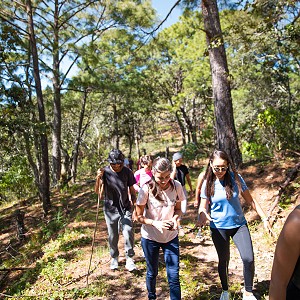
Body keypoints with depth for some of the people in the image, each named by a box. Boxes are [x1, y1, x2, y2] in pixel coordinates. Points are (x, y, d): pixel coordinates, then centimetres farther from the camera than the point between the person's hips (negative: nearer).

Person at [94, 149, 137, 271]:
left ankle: (129, 259, 12)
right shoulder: (105, 172, -11)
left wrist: (134, 209, -1)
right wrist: (98, 178, -33)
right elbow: (98, 191, -15)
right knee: (112, 236, 12)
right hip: (111, 209, 1)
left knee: (128, 234, -8)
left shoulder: (127, 172, -10)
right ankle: (114, 258, 34)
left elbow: (132, 191, 0)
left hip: (126, 208, 0)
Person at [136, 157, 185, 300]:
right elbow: (139, 216, -11)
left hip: (171, 237, 1)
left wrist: (174, 219, -18)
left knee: (174, 276, 1)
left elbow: (178, 209, 3)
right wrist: (155, 223, -27)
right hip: (150, 237, -1)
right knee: (152, 272, 18)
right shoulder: (146, 189, -20)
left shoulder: (176, 186, -13)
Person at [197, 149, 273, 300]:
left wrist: (265, 219, -3)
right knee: (223, 260, 13)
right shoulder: (208, 183, -11)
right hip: (218, 228, 0)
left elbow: (250, 200, -2)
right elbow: (203, 207, -6)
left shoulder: (235, 178, -10)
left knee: (248, 259, -6)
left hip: (239, 225, 1)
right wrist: (203, 216, -29)